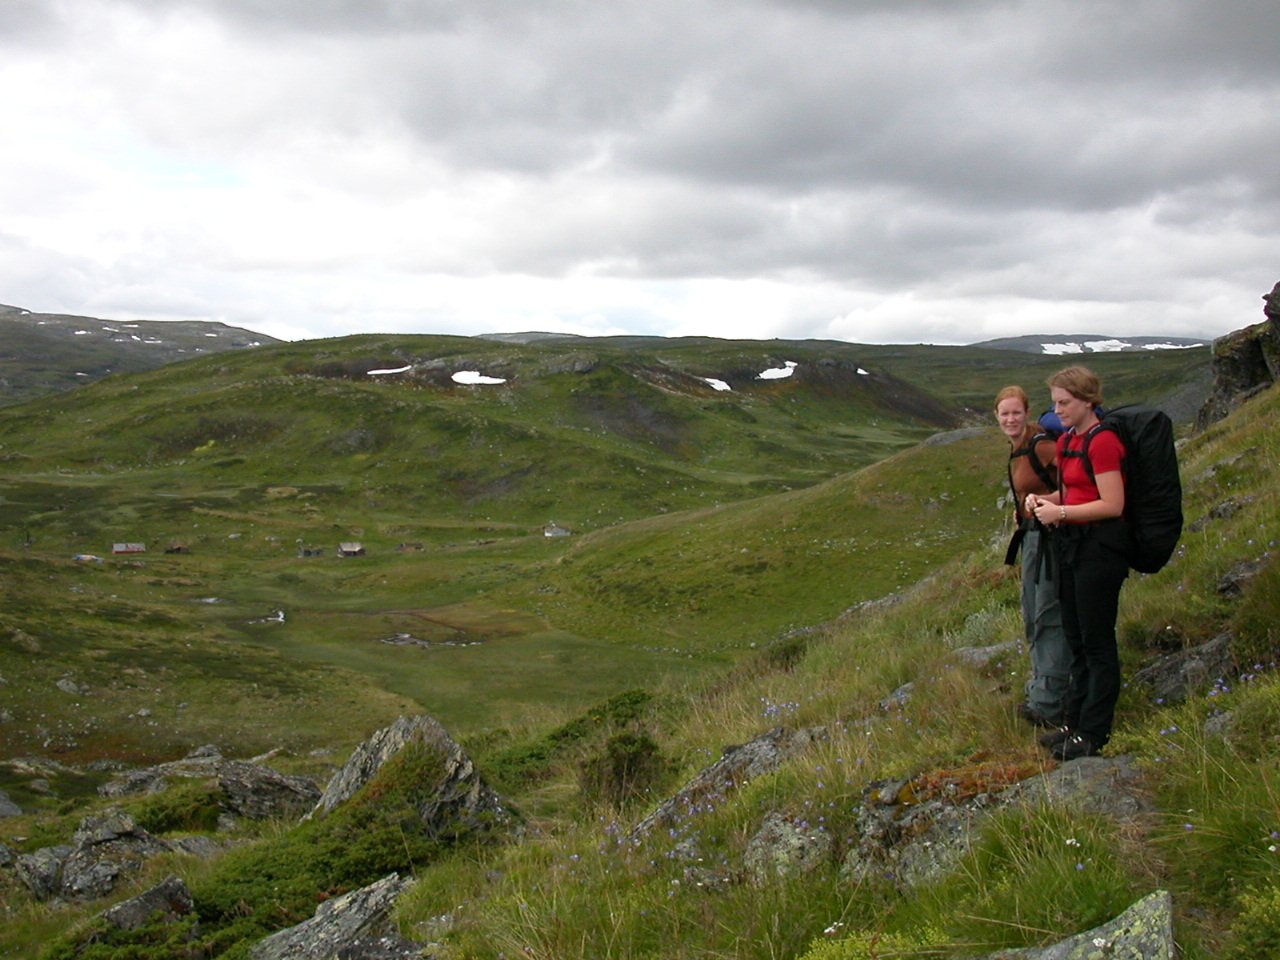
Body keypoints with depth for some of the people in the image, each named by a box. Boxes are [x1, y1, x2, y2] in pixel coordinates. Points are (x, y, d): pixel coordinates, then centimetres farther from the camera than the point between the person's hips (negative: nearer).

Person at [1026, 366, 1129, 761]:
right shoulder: (1066, 441, 12)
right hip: (1070, 546, 10)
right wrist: (1043, 499, 3)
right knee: (1076, 639, 16)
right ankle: (1075, 723, 26)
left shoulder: (1102, 442, -17)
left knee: (1097, 642, 0)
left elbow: (1113, 505, -21)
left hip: (1099, 547, -10)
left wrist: (1061, 512, -18)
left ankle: (1093, 733, 9)